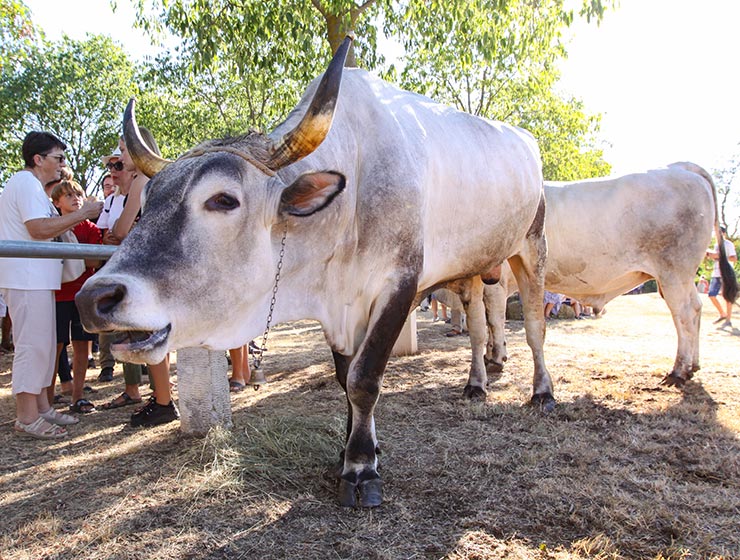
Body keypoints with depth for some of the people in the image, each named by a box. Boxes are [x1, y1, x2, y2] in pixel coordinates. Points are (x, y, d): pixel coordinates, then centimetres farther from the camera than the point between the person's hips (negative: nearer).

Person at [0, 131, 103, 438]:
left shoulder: (30, 185, 23)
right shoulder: (26, 183, -10)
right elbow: (39, 229, -22)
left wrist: (77, 217, 14)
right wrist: (81, 214, -16)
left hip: (36, 279, 11)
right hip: (27, 279, -11)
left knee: (42, 345, 13)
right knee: (33, 345, -8)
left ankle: (41, 407, 20)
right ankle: (27, 418, -2)